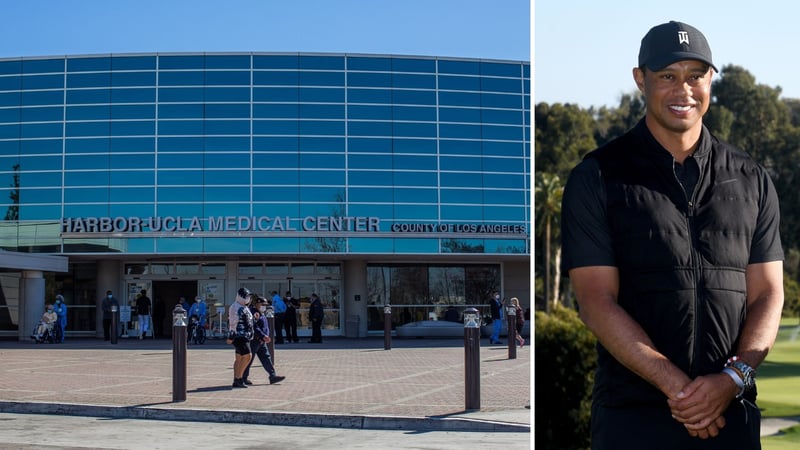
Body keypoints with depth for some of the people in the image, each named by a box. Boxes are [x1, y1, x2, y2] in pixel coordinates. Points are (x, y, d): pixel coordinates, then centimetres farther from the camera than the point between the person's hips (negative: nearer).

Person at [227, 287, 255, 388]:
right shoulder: (236, 308, -14)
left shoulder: (244, 307, 18)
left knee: (239, 358, 10)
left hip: (244, 337, 10)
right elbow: (233, 323, -19)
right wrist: (231, 337, -22)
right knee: (247, 356, -14)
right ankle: (239, 378, -10)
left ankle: (236, 381, 12)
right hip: (239, 337, -10)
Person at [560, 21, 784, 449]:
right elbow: (596, 301, -6)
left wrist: (733, 378, -8)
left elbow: (767, 294, 9)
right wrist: (676, 386, -14)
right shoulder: (596, 178, 1)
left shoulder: (751, 180, 12)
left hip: (731, 412, 3)